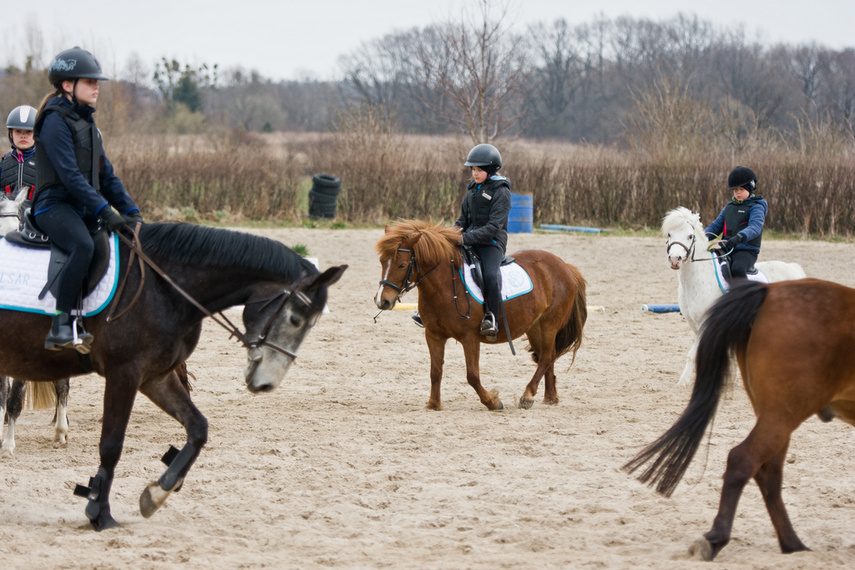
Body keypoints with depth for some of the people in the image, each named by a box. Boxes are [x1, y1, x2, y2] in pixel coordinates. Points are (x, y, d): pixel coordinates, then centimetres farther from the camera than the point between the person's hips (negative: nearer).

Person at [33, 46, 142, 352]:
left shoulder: (87, 123, 19)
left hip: (83, 210, 10)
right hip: (54, 206, -10)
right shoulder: (56, 120, -9)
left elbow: (106, 175, 20)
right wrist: (104, 211, -23)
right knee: (84, 246, -36)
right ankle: (61, 327, -37)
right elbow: (69, 174, -18)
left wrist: (131, 211, 8)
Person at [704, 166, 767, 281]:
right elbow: (716, 226, 20)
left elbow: (755, 227, -21)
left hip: (746, 251, -7)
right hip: (725, 250, 7)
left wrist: (739, 237, -40)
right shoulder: (729, 207, 19)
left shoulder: (756, 207, -3)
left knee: (737, 269, -36)